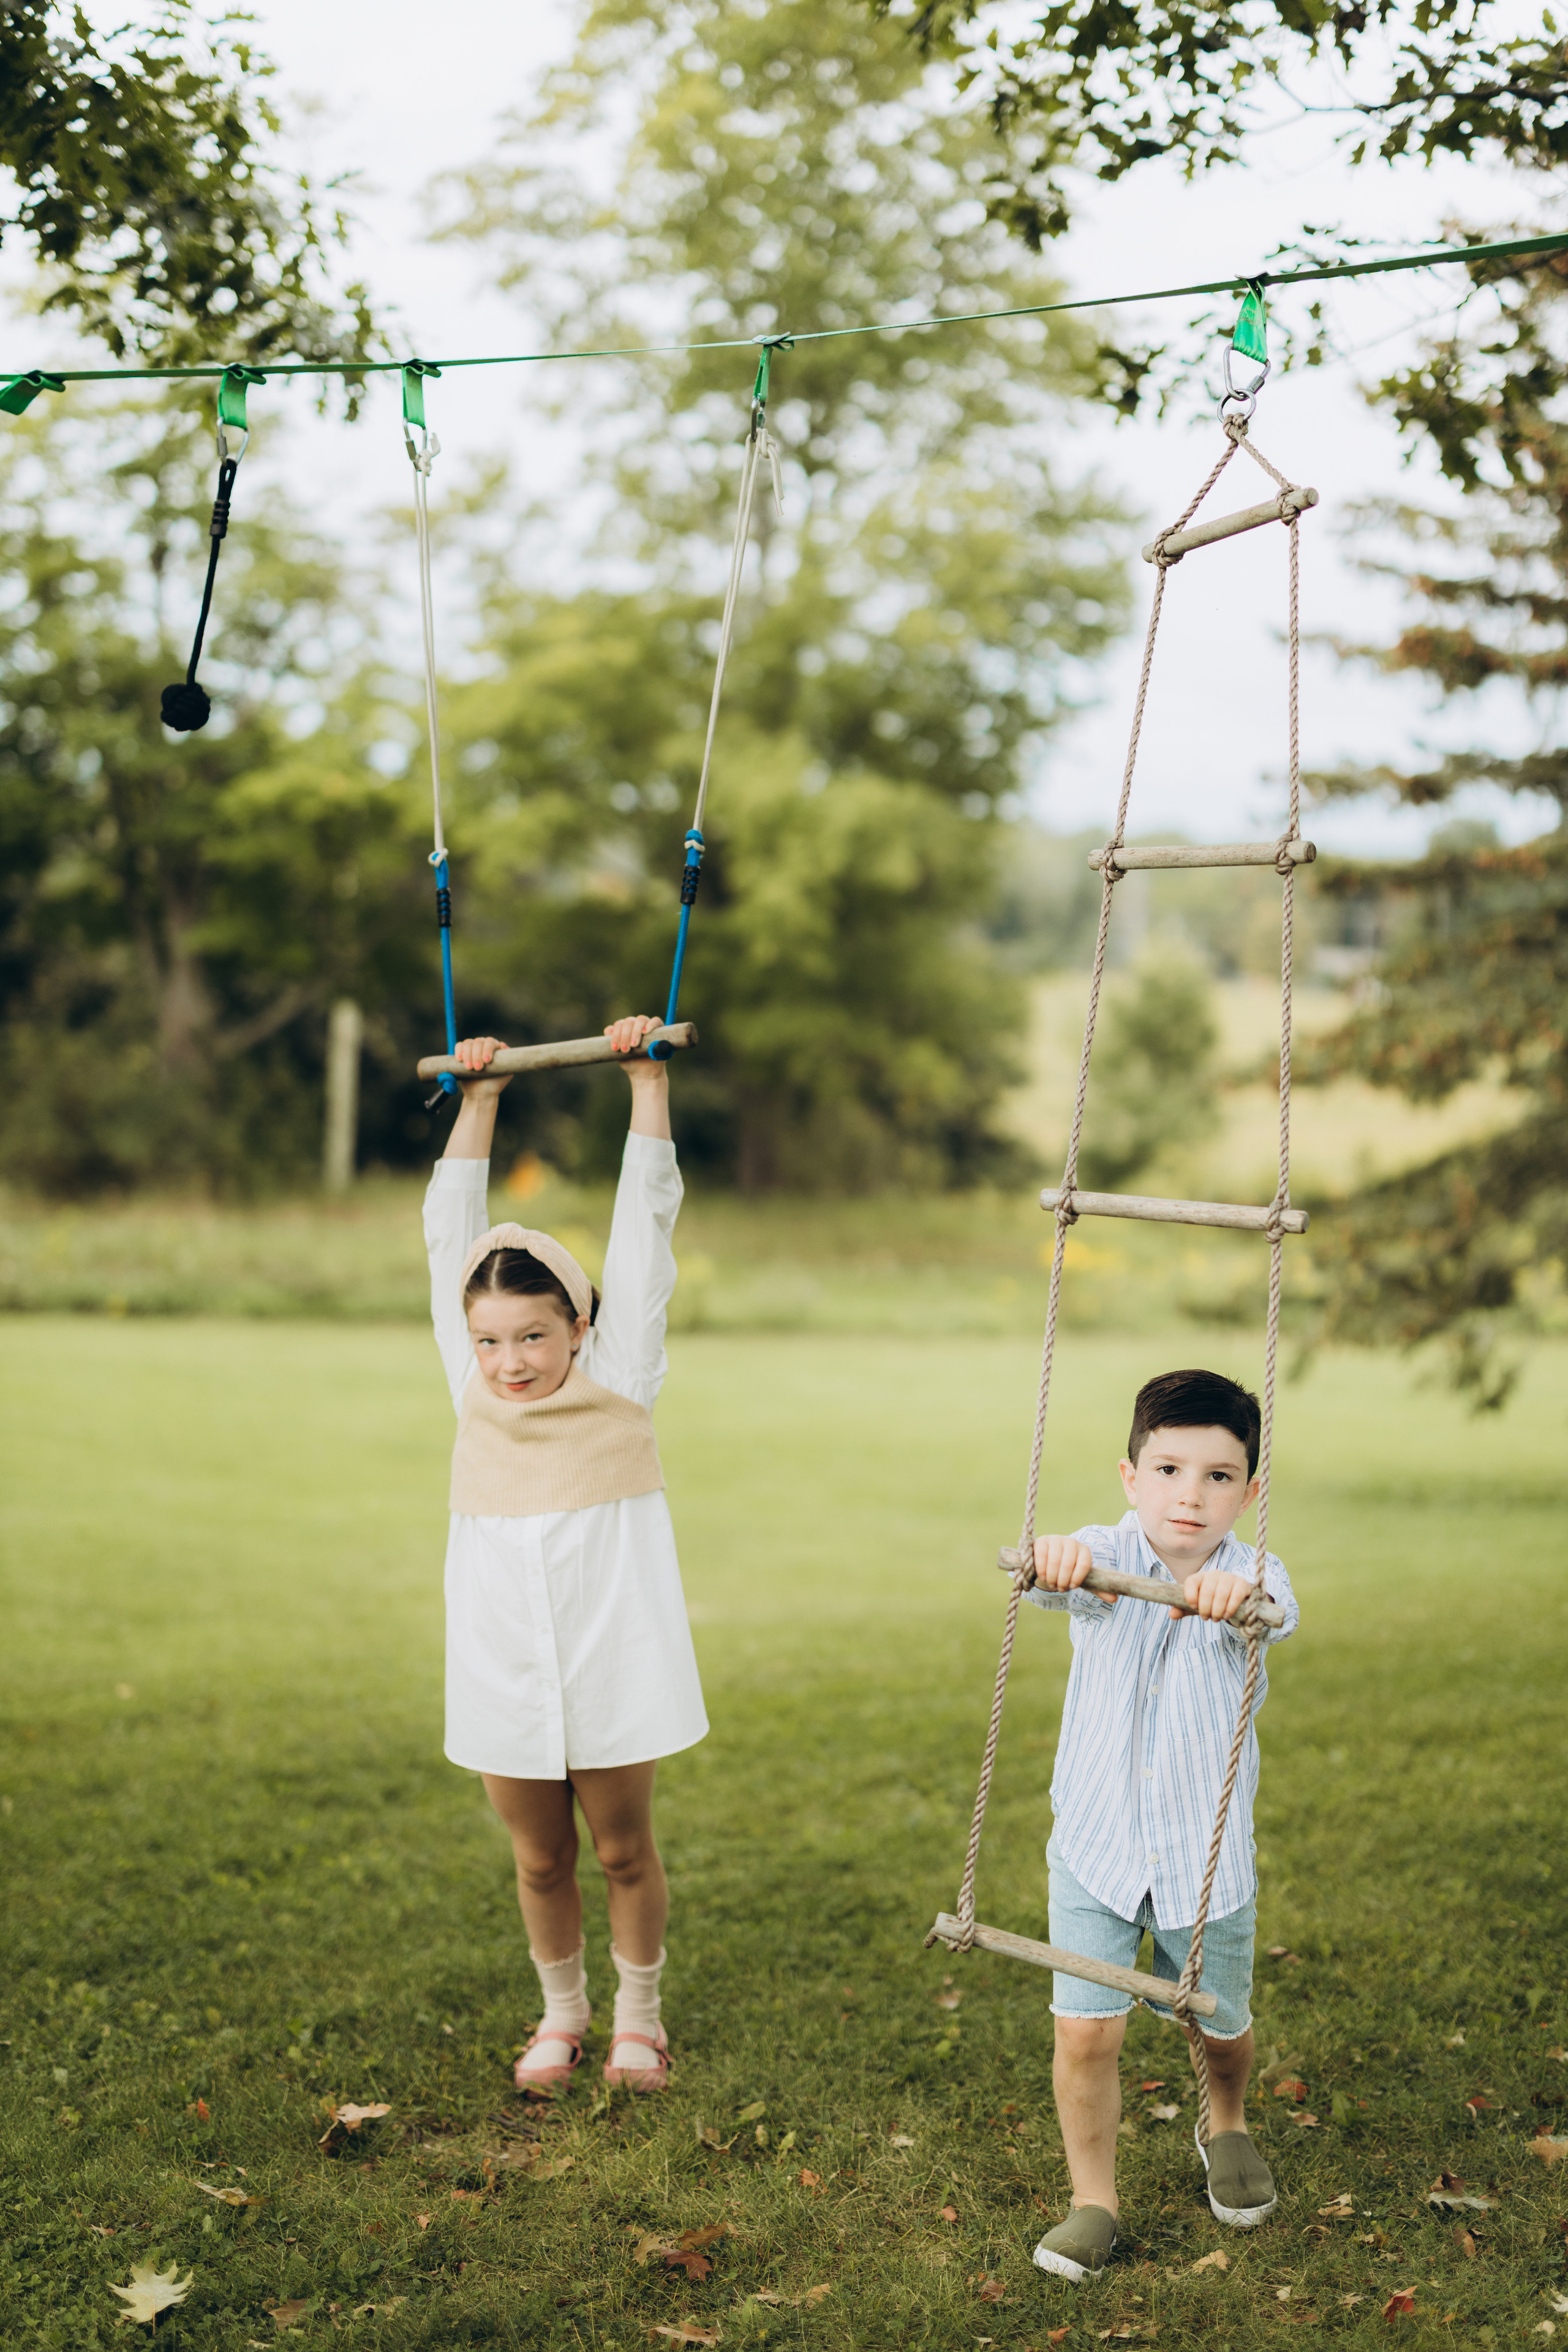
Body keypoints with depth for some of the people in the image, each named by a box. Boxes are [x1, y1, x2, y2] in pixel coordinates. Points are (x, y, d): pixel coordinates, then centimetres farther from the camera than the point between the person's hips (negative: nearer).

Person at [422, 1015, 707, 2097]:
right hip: (504, 1674, 2)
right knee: (541, 1859, 14)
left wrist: (647, 1081, -7)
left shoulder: (618, 1382, -7)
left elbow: (647, 1219, -7)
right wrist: (479, 1099, 3)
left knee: (625, 1850, 11)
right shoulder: (475, 1393, -1)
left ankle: (639, 2015, 32)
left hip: (613, 1670, -2)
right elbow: (453, 1231, 3)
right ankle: (561, 2014, 35)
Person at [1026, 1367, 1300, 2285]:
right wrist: (1055, 1558, -59)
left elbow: (1277, 1609, -36)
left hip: (1208, 1855, 0)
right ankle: (1094, 2200, 14)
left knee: (1223, 2022, 18)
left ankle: (1228, 2127, 51)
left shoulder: (1249, 1574, -12)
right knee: (1086, 2032, -8)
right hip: (1096, 1844, 0)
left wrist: (1238, 1594, -60)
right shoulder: (1108, 1557, -11)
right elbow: (1071, 1572, -34)